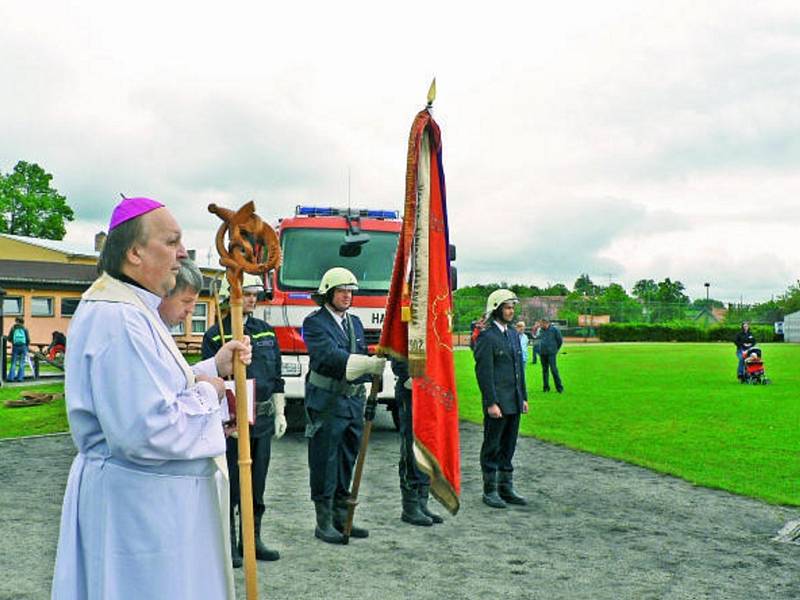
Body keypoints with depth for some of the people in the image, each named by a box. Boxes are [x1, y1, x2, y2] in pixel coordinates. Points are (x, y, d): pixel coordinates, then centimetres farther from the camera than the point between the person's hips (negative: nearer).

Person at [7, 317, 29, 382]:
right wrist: (27, 345, 16)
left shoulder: (13, 328, 3)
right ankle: (20, 377, 0)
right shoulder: (25, 329, 3)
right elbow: (28, 339, -1)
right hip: (23, 347, 0)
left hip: (15, 347, 0)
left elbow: (9, 338, 1)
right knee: (22, 364, 4)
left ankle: (11, 377, -1)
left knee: (13, 363, 5)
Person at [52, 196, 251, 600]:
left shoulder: (135, 309, 11)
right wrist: (206, 393, -14)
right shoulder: (118, 318, -24)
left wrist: (213, 367, 7)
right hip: (136, 504, -11)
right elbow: (149, 430, -30)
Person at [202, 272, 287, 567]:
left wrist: (279, 413, 9)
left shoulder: (266, 331, 11)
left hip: (263, 419, 5)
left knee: (257, 484, 12)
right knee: (230, 484, 2)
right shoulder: (216, 335, -4)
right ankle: (227, 544, 13)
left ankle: (252, 539, 24)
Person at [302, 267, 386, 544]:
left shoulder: (355, 322, 15)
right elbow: (329, 356, -26)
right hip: (326, 404, -7)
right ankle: (324, 523, 8)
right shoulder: (315, 323, -9)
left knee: (347, 463, 13)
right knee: (324, 465, 0)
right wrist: (369, 364, -37)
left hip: (353, 403, 7)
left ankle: (341, 518, 24)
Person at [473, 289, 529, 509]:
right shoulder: (487, 337, -12)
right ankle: (490, 491, 11)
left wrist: (523, 397, 16)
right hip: (497, 403, -8)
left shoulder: (513, 334, 13)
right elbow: (484, 372, -15)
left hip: (514, 402, 8)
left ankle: (506, 489, 22)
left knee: (508, 446, 13)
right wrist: (491, 403, -18)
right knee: (492, 447, 2)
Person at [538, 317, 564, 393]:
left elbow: (560, 340, 2)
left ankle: (559, 387, -2)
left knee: (554, 370, -9)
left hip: (551, 353, -5)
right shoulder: (541, 330, 10)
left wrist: (555, 349, 8)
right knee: (545, 370, 8)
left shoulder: (554, 329, -4)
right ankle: (546, 387, 15)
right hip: (542, 353, 5)